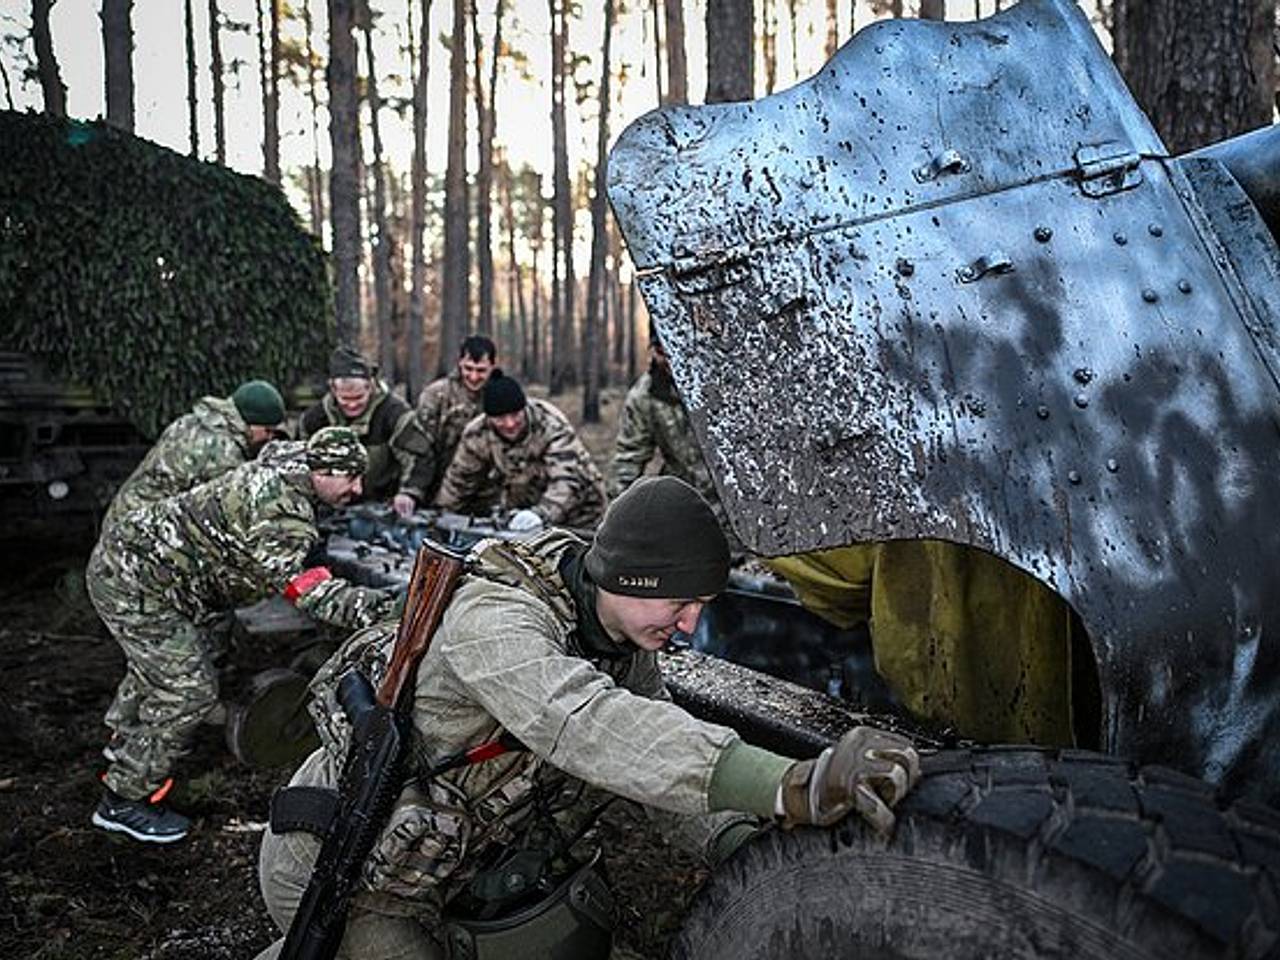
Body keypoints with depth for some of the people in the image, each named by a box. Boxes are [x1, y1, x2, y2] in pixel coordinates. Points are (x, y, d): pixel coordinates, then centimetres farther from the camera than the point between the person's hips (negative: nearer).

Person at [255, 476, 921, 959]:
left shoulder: (623, 640, -7)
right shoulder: (493, 621, -35)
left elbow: (655, 740, -10)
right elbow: (588, 727, -51)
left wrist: (745, 846, -27)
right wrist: (791, 788, -60)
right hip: (336, 867, -8)